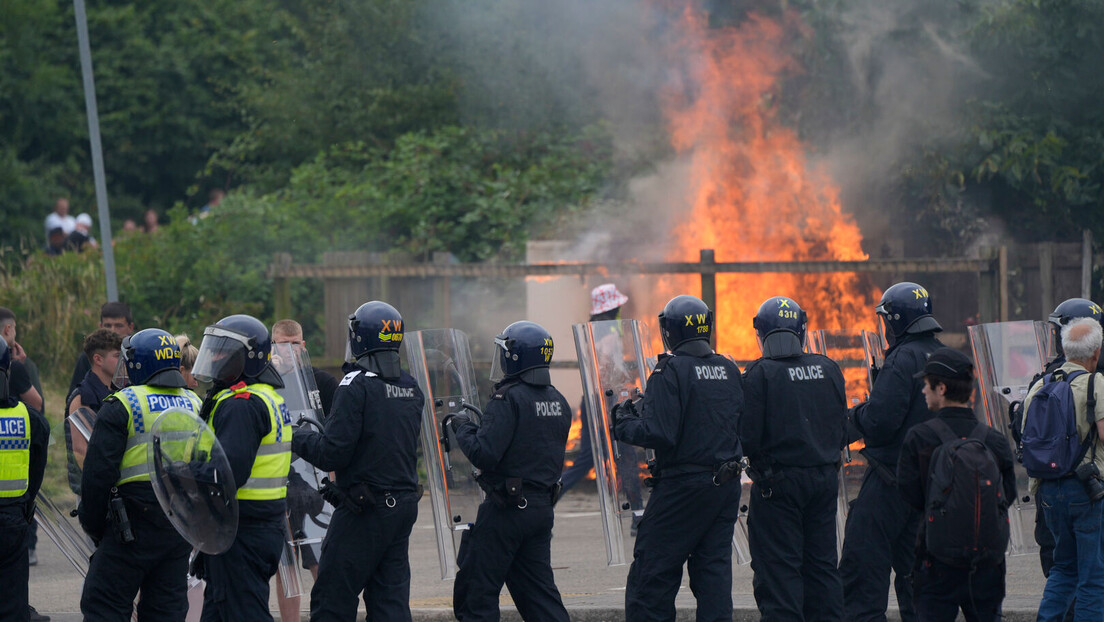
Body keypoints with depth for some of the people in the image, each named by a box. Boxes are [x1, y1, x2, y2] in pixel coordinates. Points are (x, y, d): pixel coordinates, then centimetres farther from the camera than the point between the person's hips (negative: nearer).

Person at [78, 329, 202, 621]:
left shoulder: (122, 406, -7)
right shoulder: (194, 405, 13)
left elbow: (98, 472, -11)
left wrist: (93, 525, -1)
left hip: (135, 523, -6)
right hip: (182, 528, 6)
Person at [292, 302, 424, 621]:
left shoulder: (357, 385, -15)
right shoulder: (411, 388, 9)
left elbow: (332, 453, -17)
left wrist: (300, 438, 1)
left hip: (363, 511, -7)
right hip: (404, 505, 7)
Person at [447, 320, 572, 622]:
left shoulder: (509, 399, -15)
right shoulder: (557, 401, 10)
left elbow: (484, 454, -22)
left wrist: (462, 427, -4)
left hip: (507, 509, -8)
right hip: (542, 506, 8)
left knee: (475, 594, 0)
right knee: (538, 590, 12)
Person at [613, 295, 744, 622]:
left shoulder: (670, 371, -13)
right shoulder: (729, 370, 8)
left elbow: (658, 433, -20)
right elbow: (741, 426, 13)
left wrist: (623, 421, -5)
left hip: (683, 485, -7)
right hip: (727, 485, 7)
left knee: (652, 574, 0)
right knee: (714, 568, 9)